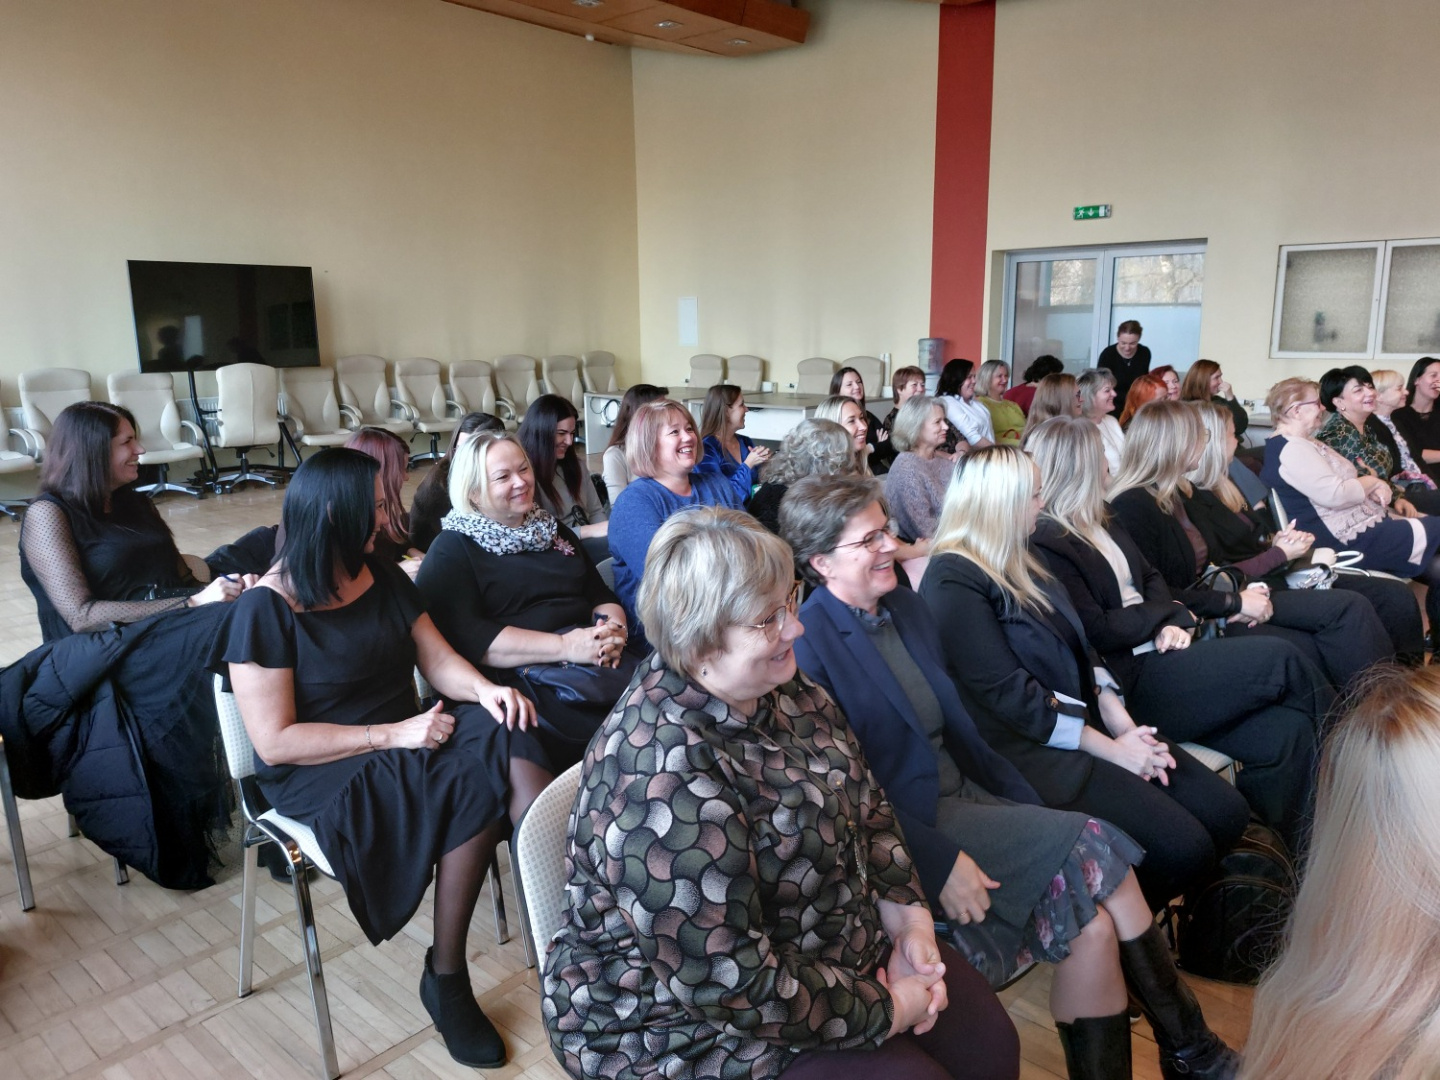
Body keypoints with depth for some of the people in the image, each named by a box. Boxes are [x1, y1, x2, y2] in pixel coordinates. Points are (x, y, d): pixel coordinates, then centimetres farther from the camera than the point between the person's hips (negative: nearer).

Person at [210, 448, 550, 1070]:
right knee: (477, 784, -28)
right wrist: (393, 734, -21)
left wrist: (485, 689, -18)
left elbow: (438, 659, 5)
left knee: (506, 740, -25)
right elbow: (275, 742, -15)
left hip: (402, 748, 6)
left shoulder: (383, 577, 8)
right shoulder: (267, 609, -11)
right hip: (322, 775, -5)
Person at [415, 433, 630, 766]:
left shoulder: (554, 530, 24)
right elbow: (467, 637, -11)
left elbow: (601, 594, 18)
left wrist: (613, 629, -7)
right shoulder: (452, 549, 4)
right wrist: (565, 646, -18)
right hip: (518, 676, -6)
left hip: (596, 661, 6)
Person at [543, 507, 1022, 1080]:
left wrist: (908, 914, -6)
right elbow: (731, 984, -30)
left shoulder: (779, 685, -6)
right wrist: (886, 1010, -19)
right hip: (695, 1020, -7)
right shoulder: (664, 774, -33)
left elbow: (866, 802, 7)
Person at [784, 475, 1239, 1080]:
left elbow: (958, 721, 14)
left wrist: (1029, 804, 4)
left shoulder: (906, 606, 10)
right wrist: (940, 861, -21)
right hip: (905, 825, -7)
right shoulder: (810, 642, -15)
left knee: (1092, 927, -13)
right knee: (1094, 848, -15)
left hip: (965, 797, 7)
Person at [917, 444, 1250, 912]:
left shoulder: (1018, 559, 13)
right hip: (1030, 747, -9)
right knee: (1184, 848, -17)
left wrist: (1122, 723, -3)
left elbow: (1078, 646, 12)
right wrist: (1109, 749, -14)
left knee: (1227, 812, -2)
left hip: (1085, 720, 9)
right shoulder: (952, 580, -15)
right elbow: (1009, 693, -19)